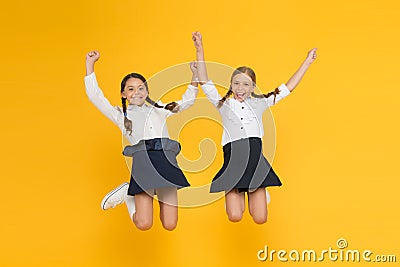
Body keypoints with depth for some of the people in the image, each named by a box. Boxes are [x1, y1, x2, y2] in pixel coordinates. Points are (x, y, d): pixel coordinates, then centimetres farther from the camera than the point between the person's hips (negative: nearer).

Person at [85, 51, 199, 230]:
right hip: (142, 161, -2)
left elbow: (187, 101, 33)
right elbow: (95, 96, 12)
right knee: (144, 224, -9)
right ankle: (128, 194, 18)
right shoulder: (121, 116, 18)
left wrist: (195, 76, 22)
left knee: (170, 225, -2)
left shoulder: (159, 110, 25)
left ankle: (159, 195, 24)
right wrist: (90, 64, 10)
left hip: (166, 161, 2)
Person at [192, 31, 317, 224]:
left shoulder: (259, 103, 12)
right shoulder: (224, 105, 9)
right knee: (235, 217, -9)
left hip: (256, 159, 1)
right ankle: (237, 193, 24)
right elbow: (204, 82, 1)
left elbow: (289, 87, 16)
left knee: (260, 219, -1)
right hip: (233, 162, -1)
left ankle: (252, 194, 32)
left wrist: (308, 61, 17)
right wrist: (200, 50, -6)